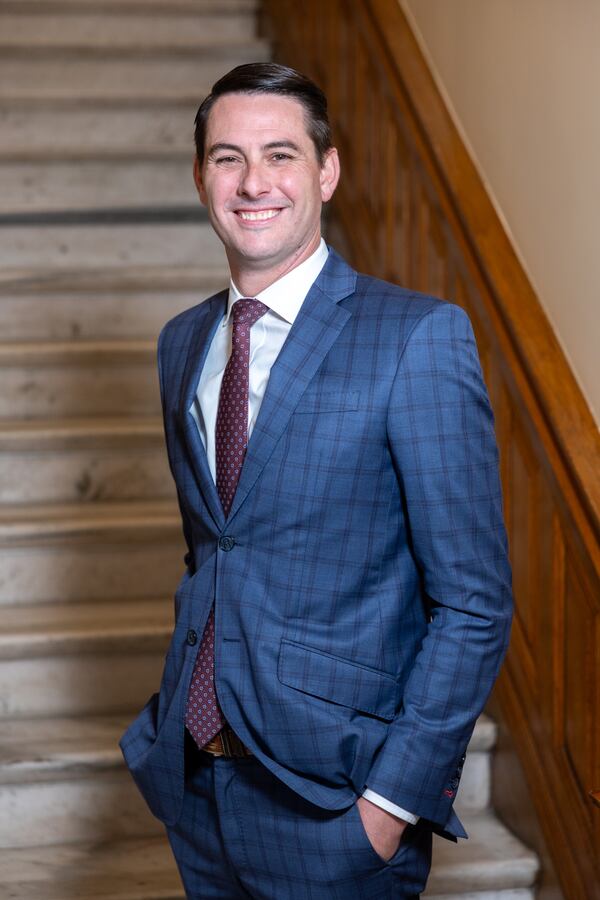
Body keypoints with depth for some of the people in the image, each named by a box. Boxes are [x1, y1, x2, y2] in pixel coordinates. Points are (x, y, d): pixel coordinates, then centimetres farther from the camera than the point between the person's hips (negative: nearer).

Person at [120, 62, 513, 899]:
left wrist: (397, 795, -16)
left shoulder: (421, 336, -13)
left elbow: (473, 599, -14)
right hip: (195, 777, 6)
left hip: (331, 795, -5)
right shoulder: (183, 342, 7)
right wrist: (184, 711, 13)